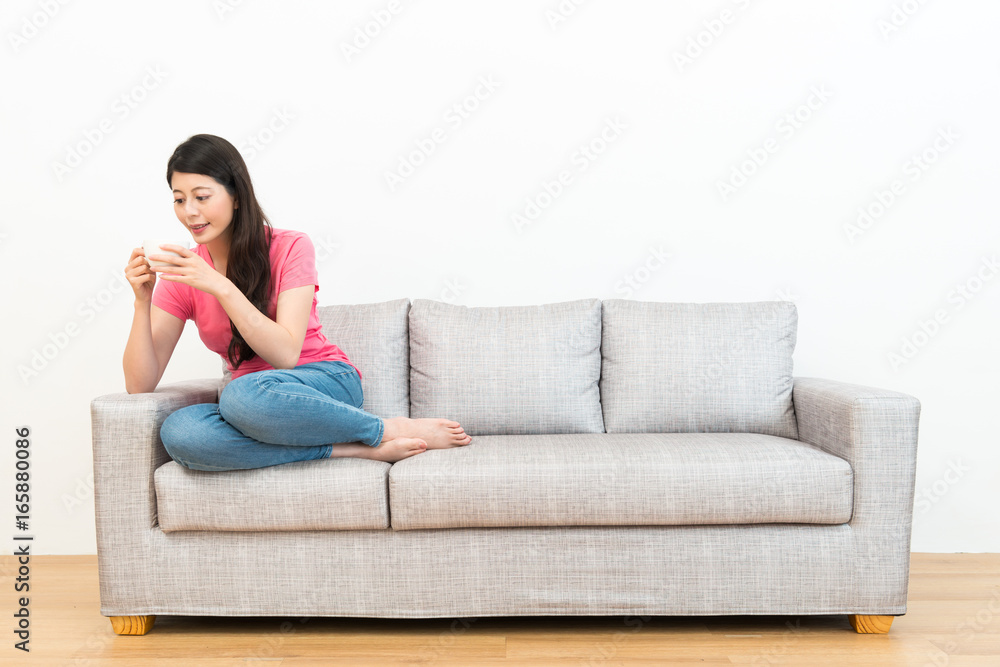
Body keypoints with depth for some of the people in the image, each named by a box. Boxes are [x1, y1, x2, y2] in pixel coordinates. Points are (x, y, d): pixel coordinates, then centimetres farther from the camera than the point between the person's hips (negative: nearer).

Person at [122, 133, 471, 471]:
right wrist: (142, 300, -18)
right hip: (253, 400, 4)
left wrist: (220, 286, -27)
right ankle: (352, 448, -23)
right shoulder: (183, 274, 3)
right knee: (177, 433, -31)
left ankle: (392, 430, -19)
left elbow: (286, 353, -20)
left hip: (329, 382, -4)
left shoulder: (290, 248, -7)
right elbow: (139, 384, -4)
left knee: (245, 394, -39)